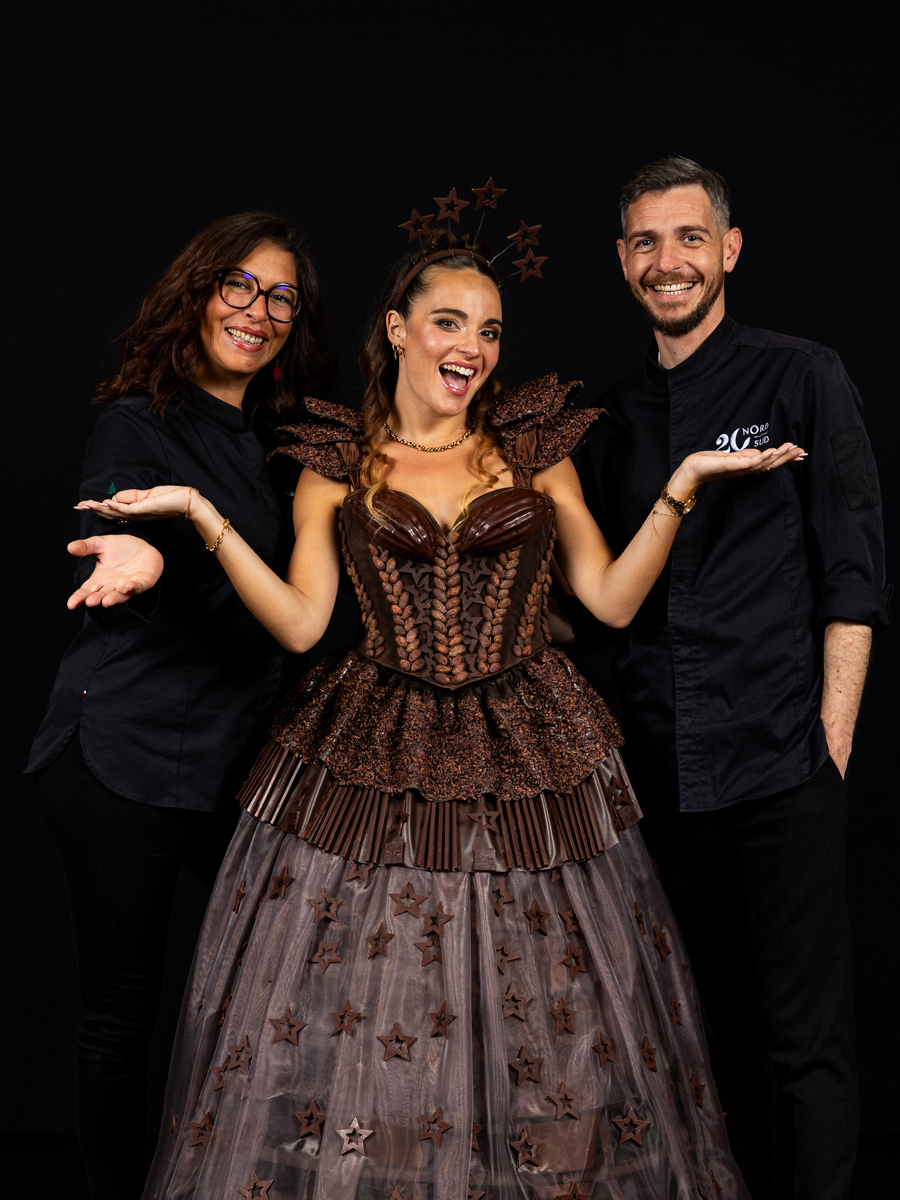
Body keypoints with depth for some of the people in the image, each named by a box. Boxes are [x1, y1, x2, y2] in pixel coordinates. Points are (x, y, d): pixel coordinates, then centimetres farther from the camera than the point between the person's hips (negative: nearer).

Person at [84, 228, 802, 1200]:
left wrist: (681, 485, -4)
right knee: (352, 1011, 2)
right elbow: (299, 621, -4)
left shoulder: (536, 447, 7)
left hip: (527, 756, 1)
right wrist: (200, 514, -10)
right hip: (373, 759, -1)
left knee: (543, 1015, 8)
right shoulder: (335, 463, 4)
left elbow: (612, 600, 3)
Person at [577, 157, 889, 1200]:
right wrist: (618, 740, 8)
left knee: (803, 1038, 0)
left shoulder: (800, 380, 0)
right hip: (662, 771, 5)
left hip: (781, 763, -4)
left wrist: (831, 741, -9)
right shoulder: (612, 416, 13)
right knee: (715, 1024, 13)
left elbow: (853, 575, -3)